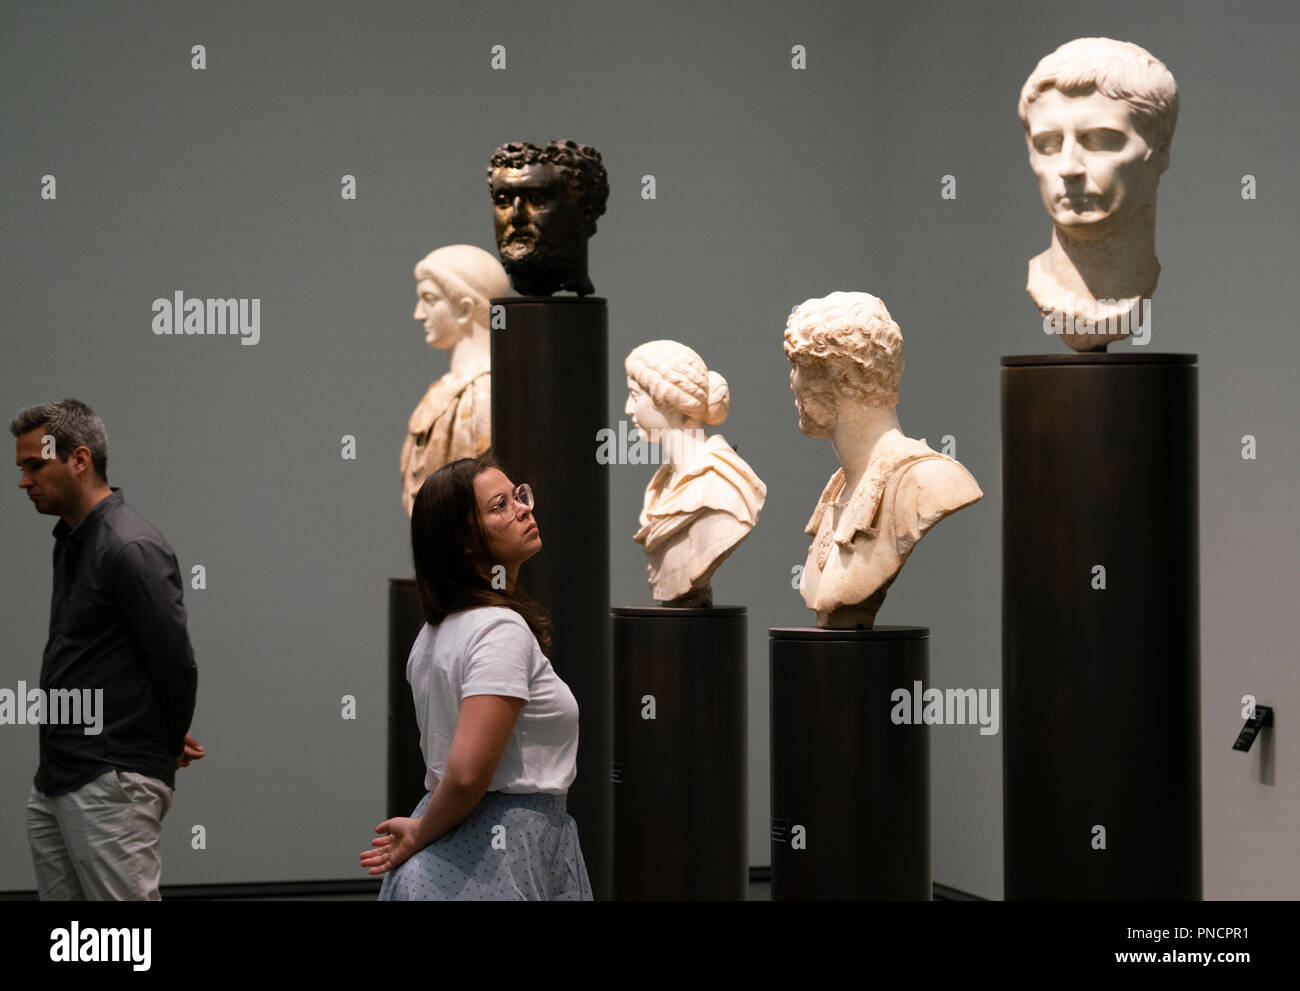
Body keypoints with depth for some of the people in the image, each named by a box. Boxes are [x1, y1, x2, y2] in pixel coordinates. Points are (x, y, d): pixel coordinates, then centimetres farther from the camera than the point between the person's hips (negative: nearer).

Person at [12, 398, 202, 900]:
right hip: (54, 783, 10)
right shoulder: (70, 540, 16)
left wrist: (170, 745, -2)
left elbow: (174, 660, -18)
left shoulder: (129, 548, -16)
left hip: (110, 785, -10)